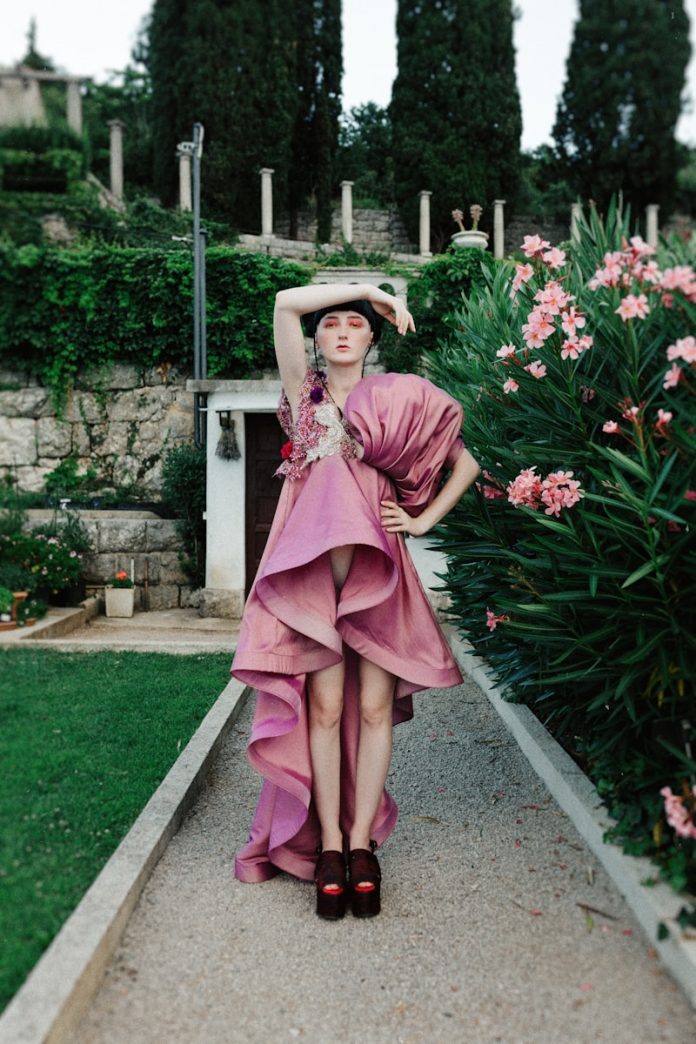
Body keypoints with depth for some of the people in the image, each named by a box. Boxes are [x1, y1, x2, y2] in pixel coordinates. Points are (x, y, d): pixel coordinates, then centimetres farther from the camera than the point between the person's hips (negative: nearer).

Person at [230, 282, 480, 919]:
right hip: (312, 563, 0)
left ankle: (360, 844, 6)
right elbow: (286, 304, 0)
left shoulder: (397, 399, 13)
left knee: (373, 706, -2)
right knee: (324, 706, -4)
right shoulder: (304, 391, 13)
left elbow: (466, 463, 17)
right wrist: (371, 288, 7)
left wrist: (425, 520, 8)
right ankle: (328, 846, 4)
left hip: (377, 564, 1)